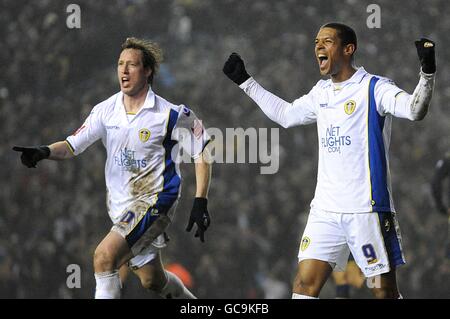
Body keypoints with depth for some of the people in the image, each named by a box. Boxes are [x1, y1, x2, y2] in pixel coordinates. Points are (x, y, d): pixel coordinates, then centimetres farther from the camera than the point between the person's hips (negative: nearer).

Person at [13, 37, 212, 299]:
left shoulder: (172, 115, -13)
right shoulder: (106, 110, 0)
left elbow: (202, 154, -6)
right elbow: (73, 145, -2)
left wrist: (200, 203, -11)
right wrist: (44, 152, -23)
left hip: (155, 202, -6)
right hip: (121, 206, 6)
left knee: (105, 256, -23)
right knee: (152, 280, 16)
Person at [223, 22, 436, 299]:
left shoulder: (374, 88, -7)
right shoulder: (321, 93, 15)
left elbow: (415, 110, -23)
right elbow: (286, 115, 33)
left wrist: (427, 71, -38)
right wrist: (245, 81, 37)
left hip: (367, 208, -6)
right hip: (325, 210, 6)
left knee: (385, 291, -2)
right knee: (305, 284, -2)